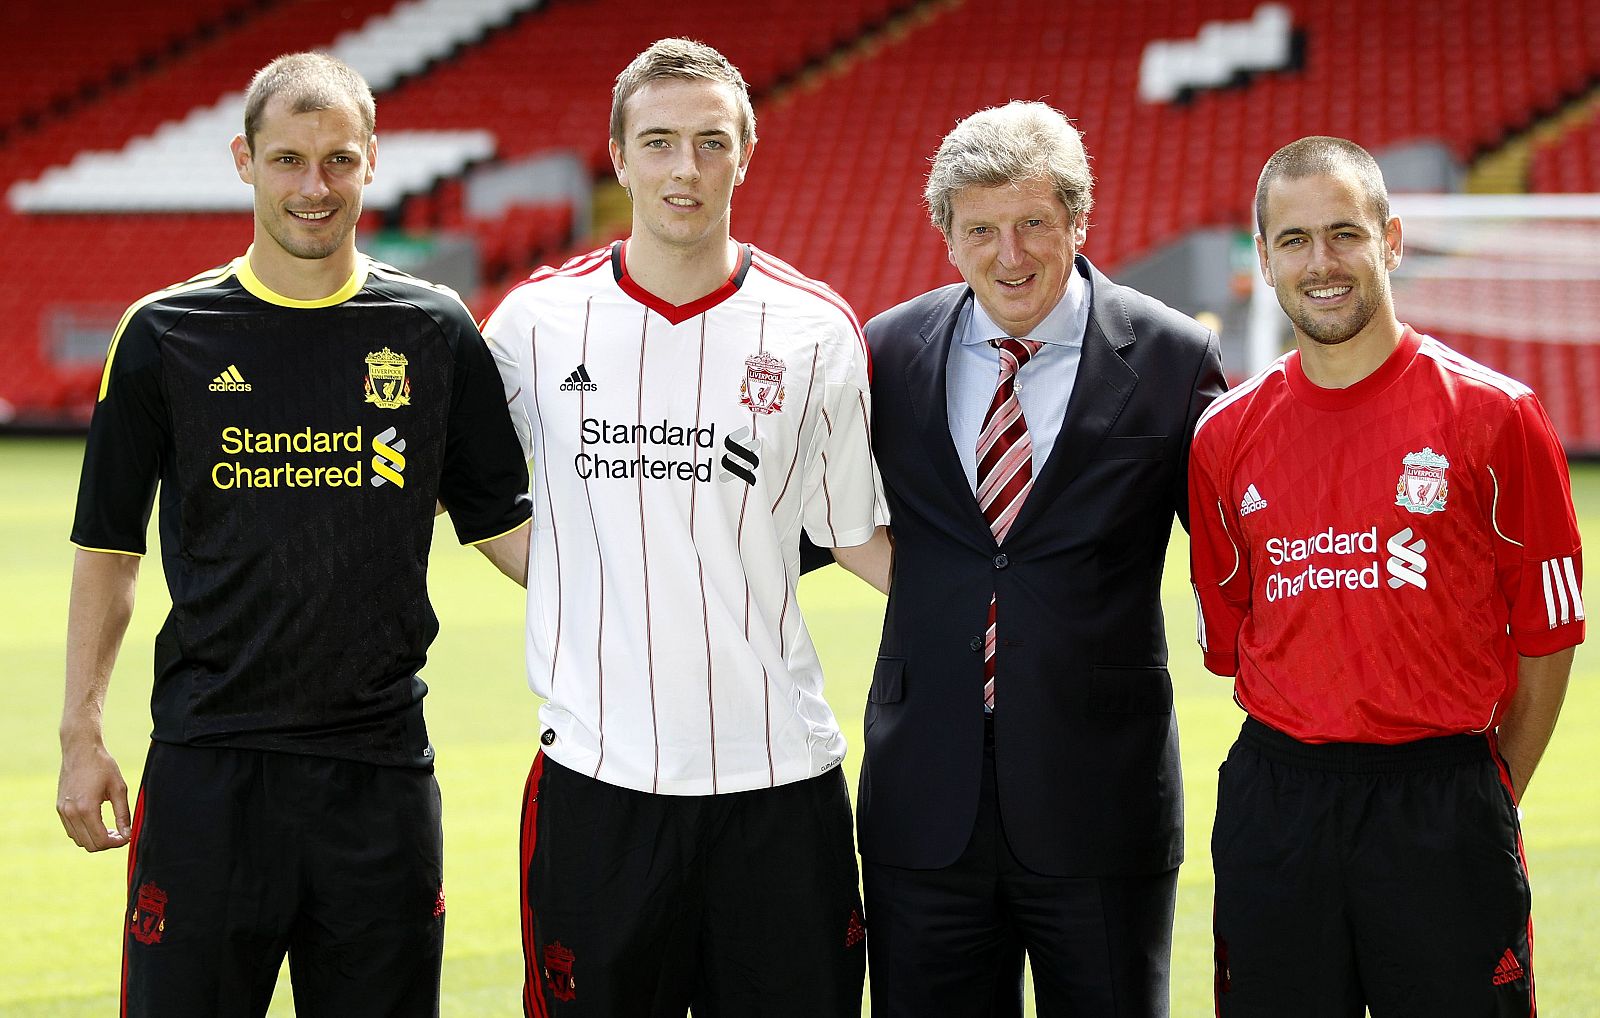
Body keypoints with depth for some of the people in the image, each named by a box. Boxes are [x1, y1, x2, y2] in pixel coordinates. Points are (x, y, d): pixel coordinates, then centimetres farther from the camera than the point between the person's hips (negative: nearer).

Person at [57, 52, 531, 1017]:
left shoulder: (434, 331, 5)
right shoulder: (165, 335, 2)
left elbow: (507, 526, 8)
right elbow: (108, 548, 7)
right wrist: (82, 735, 2)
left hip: (380, 760, 1)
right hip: (208, 764, -1)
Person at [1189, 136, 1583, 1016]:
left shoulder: (1495, 415, -3)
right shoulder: (1226, 434, 6)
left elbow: (1547, 634, 2)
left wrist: (1487, 799, 6)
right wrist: (1304, 768, 9)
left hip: (1444, 807, -3)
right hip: (1275, 807, 3)